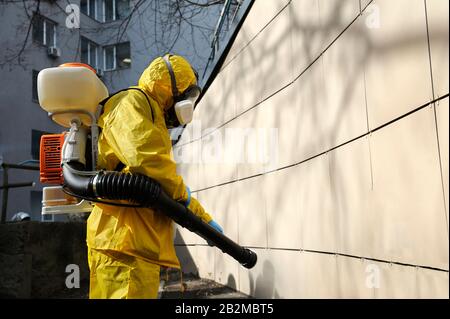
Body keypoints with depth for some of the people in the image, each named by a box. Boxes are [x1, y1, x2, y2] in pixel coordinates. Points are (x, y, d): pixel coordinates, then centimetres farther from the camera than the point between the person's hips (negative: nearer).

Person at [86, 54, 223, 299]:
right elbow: (145, 157, -22)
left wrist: (205, 219, 36)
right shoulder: (132, 101, -2)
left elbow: (162, 184, 36)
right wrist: (180, 191, -4)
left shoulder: (156, 125, 31)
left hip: (142, 242, 10)